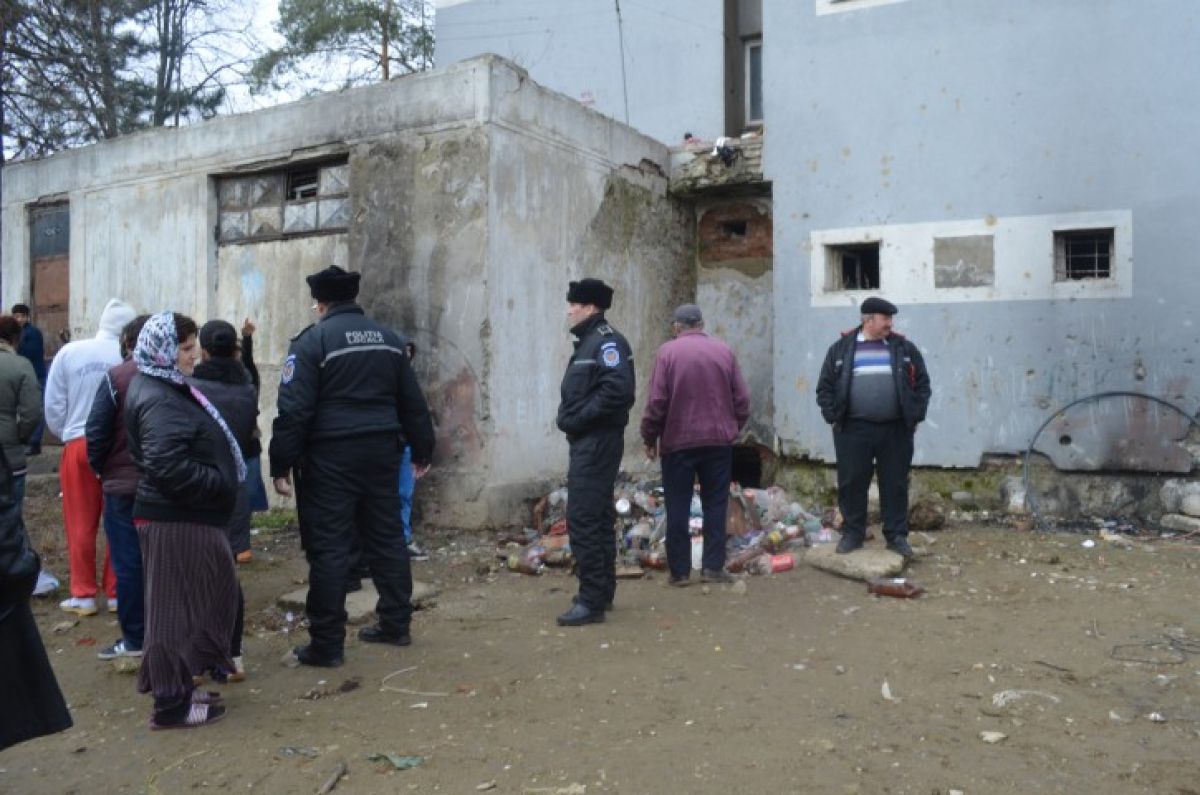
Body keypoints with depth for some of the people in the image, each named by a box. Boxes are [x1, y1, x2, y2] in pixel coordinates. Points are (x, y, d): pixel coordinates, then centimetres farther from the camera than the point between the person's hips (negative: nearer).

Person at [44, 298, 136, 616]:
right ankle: (117, 593, 18)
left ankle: (84, 596, 17)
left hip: (79, 446, 1)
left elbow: (53, 405, 1)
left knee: (81, 525, 11)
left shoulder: (69, 352, -5)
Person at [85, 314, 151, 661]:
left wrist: (100, 467, 5)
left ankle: (134, 639, 8)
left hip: (124, 483, -3)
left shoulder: (116, 377, -11)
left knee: (128, 561, 3)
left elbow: (96, 430, -11)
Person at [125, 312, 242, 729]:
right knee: (177, 607, -1)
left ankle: (178, 687, 32)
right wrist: (220, 483, -19)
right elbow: (168, 467, -29)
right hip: (177, 521, -10)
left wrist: (221, 482, 11)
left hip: (182, 516, 10)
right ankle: (172, 703, 10)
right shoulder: (160, 401, -19)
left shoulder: (167, 389, 14)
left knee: (190, 603, 19)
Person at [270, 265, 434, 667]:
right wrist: (422, 450, 22)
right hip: (381, 452, 6)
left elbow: (294, 410, -12)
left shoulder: (313, 340, -7)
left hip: (331, 457, -5)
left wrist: (281, 464, -8)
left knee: (329, 549, 0)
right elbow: (412, 402, 14)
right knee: (387, 539, 14)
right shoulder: (388, 339, 11)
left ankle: (326, 644, 6)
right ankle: (396, 624, 23)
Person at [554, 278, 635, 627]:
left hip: (596, 442, -10)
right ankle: (602, 592, 24)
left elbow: (618, 389, -25)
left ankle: (592, 601, -7)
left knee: (582, 519, -11)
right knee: (598, 516, 14)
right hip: (589, 441, 10)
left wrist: (579, 418, -19)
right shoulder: (588, 341, 18)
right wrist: (570, 419, 4)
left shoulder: (607, 340, -12)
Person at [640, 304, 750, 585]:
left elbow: (657, 402, -9)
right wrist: (732, 429, 16)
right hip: (718, 441, 2)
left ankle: (679, 570, 9)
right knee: (715, 505, 9)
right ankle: (713, 566, 9)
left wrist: (649, 438, 2)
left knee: (678, 508, 5)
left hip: (678, 441, -2)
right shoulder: (724, 351, 3)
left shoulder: (668, 352, -6)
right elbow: (742, 399, 3)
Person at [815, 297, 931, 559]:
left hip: (895, 430, 1)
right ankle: (852, 533, 18)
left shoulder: (904, 348, 8)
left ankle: (897, 535, 18)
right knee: (852, 483, 5)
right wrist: (833, 416, -3)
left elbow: (922, 384, 9)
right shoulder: (841, 348, 4)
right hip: (853, 430, -1)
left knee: (895, 484, 7)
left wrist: (915, 416, 1)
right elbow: (825, 387, 6)